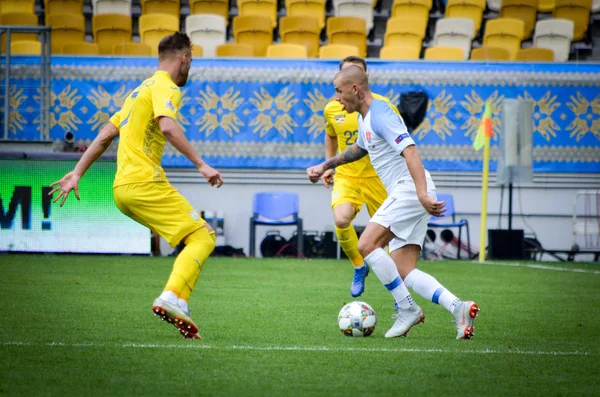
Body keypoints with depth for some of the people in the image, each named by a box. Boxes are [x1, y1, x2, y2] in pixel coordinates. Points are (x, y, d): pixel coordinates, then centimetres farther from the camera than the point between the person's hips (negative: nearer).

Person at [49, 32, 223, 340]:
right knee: (202, 236, -11)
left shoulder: (141, 90, 26)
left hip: (123, 188, 9)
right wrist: (201, 165, -24)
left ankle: (174, 303, 0)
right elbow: (168, 128, -23)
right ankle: (172, 298, -28)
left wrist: (77, 173, 25)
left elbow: (106, 135, 25)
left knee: (196, 235, 12)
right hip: (145, 182, -9)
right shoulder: (166, 88, -3)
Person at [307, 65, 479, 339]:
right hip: (403, 193, 10)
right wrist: (325, 166, 44)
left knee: (367, 245, -18)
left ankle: (407, 309, -12)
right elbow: (359, 149, 42)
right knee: (403, 272, 2)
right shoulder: (364, 118, 19)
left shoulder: (380, 115, -13)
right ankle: (458, 308, -5)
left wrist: (422, 194, -35)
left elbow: (410, 153, -25)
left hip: (409, 189, -10)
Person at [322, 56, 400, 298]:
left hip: (377, 176, -1)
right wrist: (328, 165, 14)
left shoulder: (381, 105, -8)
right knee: (341, 220, -26)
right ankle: (358, 267, 2)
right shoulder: (332, 109, 1)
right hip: (345, 176, 1)